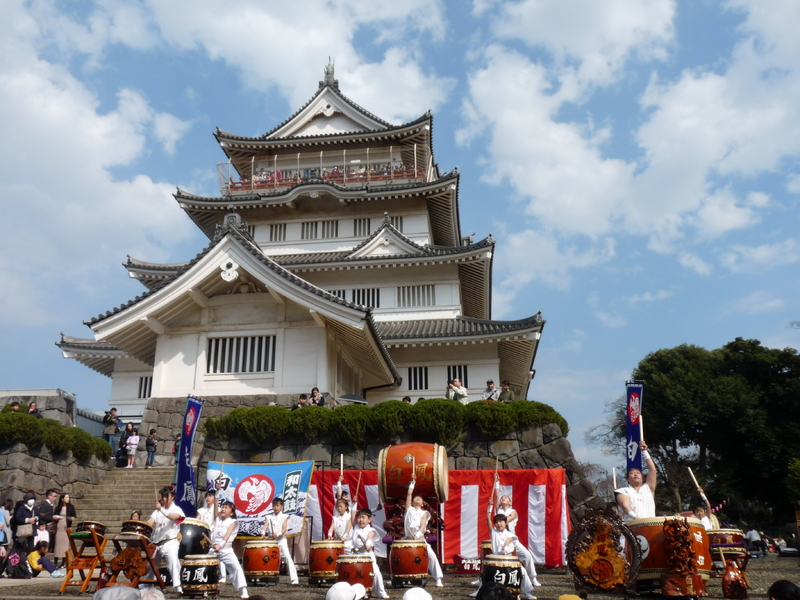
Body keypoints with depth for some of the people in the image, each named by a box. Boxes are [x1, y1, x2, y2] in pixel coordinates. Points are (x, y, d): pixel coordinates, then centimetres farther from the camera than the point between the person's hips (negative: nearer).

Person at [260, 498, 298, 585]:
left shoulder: (284, 517, 3)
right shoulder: (269, 518, 10)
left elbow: (284, 529, -9)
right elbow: (265, 526, -7)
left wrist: (278, 534, -29)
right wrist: (263, 533, -29)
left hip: (281, 540, -4)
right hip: (271, 541, 4)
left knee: (288, 557, -16)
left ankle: (294, 579, -20)